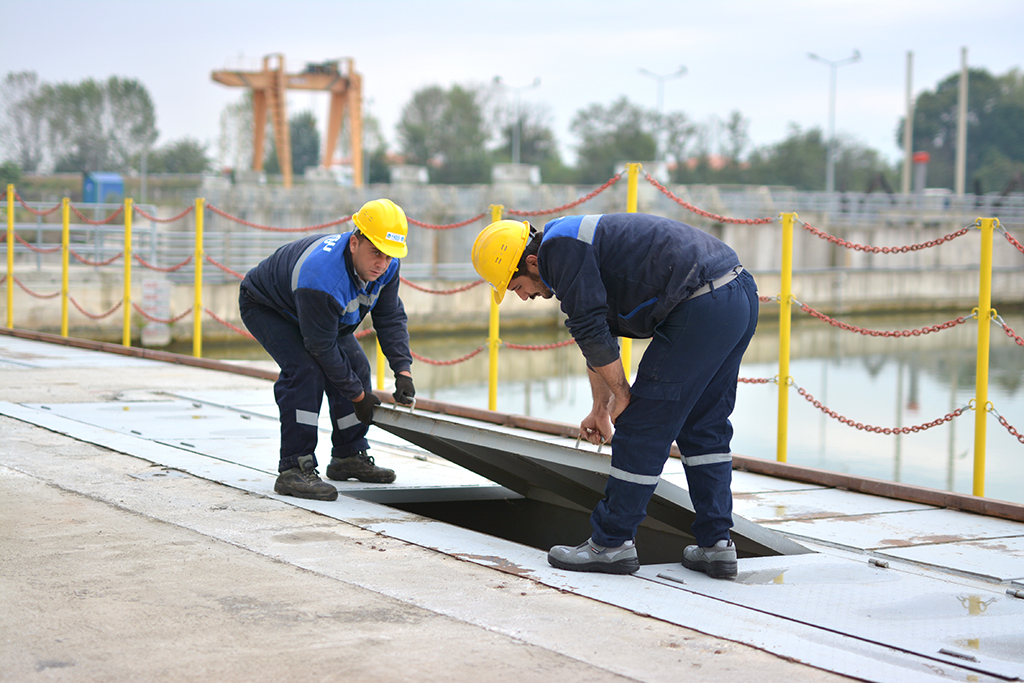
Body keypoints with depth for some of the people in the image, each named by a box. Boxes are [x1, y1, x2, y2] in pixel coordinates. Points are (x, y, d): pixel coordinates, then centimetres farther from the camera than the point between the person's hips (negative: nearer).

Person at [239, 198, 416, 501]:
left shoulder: (384, 266, -21)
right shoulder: (321, 275, -43)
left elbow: (391, 319, -8)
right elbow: (321, 347, -34)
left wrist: (403, 371, -21)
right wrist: (358, 395, -27)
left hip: (316, 309, 8)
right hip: (264, 307, -8)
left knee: (355, 365, 1)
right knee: (306, 370, -26)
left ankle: (349, 457, 15)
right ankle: (293, 469, -24)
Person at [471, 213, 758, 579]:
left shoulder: (560, 249, -7)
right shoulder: (578, 242, 25)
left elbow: (591, 333, -11)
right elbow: (597, 332, 35)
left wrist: (622, 396, 1)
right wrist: (600, 408, 41)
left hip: (702, 308, -10)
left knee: (642, 428, -1)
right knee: (704, 428, 18)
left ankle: (612, 544, 8)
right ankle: (716, 545, 19)